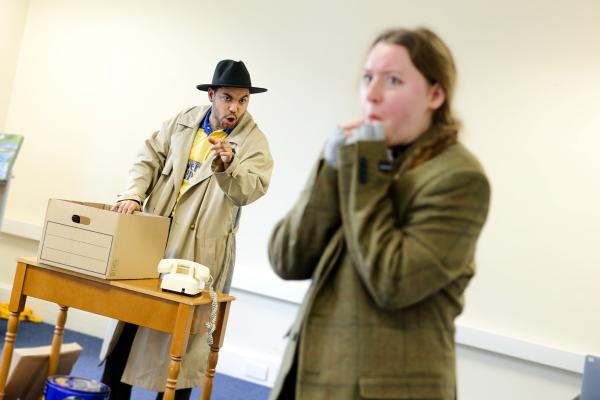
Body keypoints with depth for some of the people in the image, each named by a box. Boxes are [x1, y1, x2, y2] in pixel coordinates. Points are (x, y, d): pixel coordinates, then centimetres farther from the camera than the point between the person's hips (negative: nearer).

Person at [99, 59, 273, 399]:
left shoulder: (254, 141, -4)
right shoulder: (184, 121, 9)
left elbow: (250, 190, -16)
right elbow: (150, 159, 8)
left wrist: (227, 164, -34)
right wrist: (134, 195, -8)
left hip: (200, 252, -4)